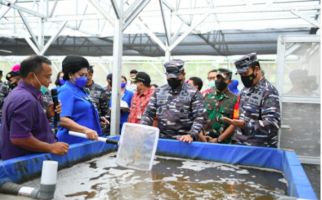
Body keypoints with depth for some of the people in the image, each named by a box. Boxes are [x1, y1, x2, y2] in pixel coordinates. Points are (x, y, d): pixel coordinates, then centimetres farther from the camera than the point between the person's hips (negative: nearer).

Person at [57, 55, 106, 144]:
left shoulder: (80, 90, 13)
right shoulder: (66, 91, -13)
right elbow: (62, 120, -25)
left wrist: (97, 119, 15)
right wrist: (85, 130, -35)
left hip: (85, 139, 9)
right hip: (73, 141, -9)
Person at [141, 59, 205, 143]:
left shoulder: (193, 93, -1)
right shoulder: (159, 91, 11)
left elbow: (199, 117, -7)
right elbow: (149, 113, 10)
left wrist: (191, 135, -21)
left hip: (182, 140, -3)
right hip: (161, 138, 4)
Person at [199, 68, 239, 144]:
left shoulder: (234, 99, -1)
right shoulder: (205, 95, 4)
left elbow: (234, 124, -3)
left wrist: (218, 139, -7)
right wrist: (201, 136, -5)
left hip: (223, 142, -1)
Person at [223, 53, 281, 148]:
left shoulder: (269, 91, -15)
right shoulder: (245, 90, 10)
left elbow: (272, 124, -24)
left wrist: (245, 124, -32)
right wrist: (237, 138, 14)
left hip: (261, 148, -7)